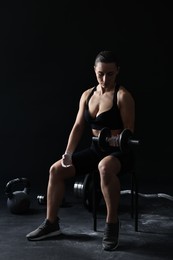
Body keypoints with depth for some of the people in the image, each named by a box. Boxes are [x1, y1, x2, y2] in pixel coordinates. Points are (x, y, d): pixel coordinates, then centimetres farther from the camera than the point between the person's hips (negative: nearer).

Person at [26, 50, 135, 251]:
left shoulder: (123, 96, -11)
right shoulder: (87, 95, 6)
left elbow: (129, 131, -11)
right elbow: (78, 126, 5)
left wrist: (117, 139, -32)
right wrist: (68, 153, -6)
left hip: (119, 151, -6)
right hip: (95, 148, 6)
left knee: (105, 167, -41)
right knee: (56, 169, -7)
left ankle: (112, 223, -24)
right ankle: (51, 223, 5)